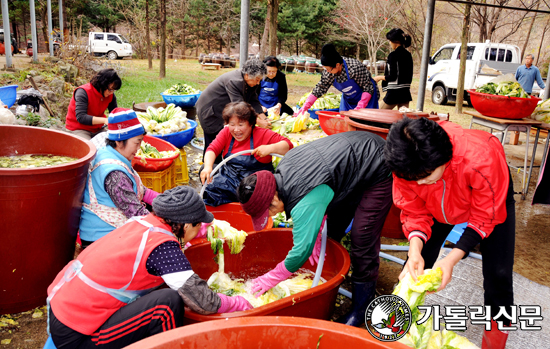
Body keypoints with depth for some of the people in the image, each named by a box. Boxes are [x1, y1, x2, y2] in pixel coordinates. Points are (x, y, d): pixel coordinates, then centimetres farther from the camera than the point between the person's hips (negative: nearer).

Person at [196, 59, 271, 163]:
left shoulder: (250, 82, -4)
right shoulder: (233, 81, -33)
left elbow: (253, 101, -2)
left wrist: (263, 117, -15)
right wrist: (259, 122, -36)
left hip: (221, 110, 9)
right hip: (209, 110, -9)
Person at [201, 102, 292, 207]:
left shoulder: (263, 134, -5)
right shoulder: (226, 133, 6)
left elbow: (288, 145, -9)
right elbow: (212, 149, -4)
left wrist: (271, 148, -29)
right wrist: (208, 167, -25)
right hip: (228, 181, 4)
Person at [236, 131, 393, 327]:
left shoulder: (305, 201, -35)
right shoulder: (282, 170, -8)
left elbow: (302, 250, -31)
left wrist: (271, 279, -17)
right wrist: (316, 235, -4)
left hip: (379, 170, -10)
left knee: (362, 238, -11)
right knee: (331, 229, 15)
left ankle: (361, 307, 5)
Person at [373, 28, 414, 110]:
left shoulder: (393, 55, -13)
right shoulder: (408, 55, 10)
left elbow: (392, 77, -17)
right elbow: (410, 76, 14)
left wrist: (379, 78, -3)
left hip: (394, 92, -7)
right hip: (406, 92, 7)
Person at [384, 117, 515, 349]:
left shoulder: (481, 159, -44)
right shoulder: (406, 165, -34)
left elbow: (484, 219, -28)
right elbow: (414, 213, -19)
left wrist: (452, 259, -38)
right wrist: (415, 249, -38)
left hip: (491, 198, -2)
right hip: (439, 204, 2)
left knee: (497, 271, -9)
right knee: (419, 262, -6)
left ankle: (498, 323, 20)